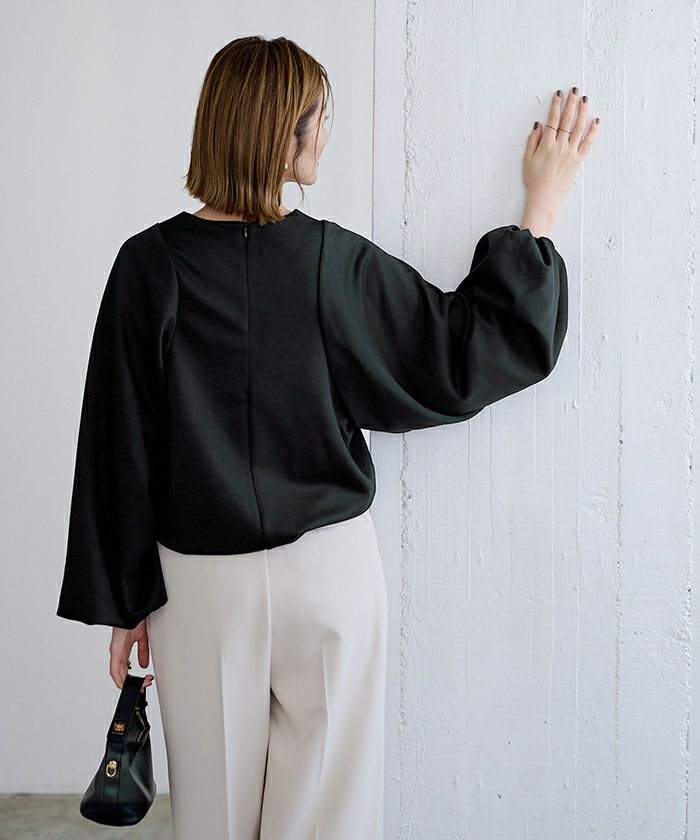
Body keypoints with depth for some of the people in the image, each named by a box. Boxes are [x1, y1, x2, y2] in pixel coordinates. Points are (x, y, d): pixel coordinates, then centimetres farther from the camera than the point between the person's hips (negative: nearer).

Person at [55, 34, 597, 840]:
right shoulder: (332, 262, -12)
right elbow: (467, 351, -2)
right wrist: (543, 201, 5)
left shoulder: (149, 266, -9)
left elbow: (119, 447, -6)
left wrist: (124, 600, 4)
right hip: (330, 569, -1)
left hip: (201, 582, 1)